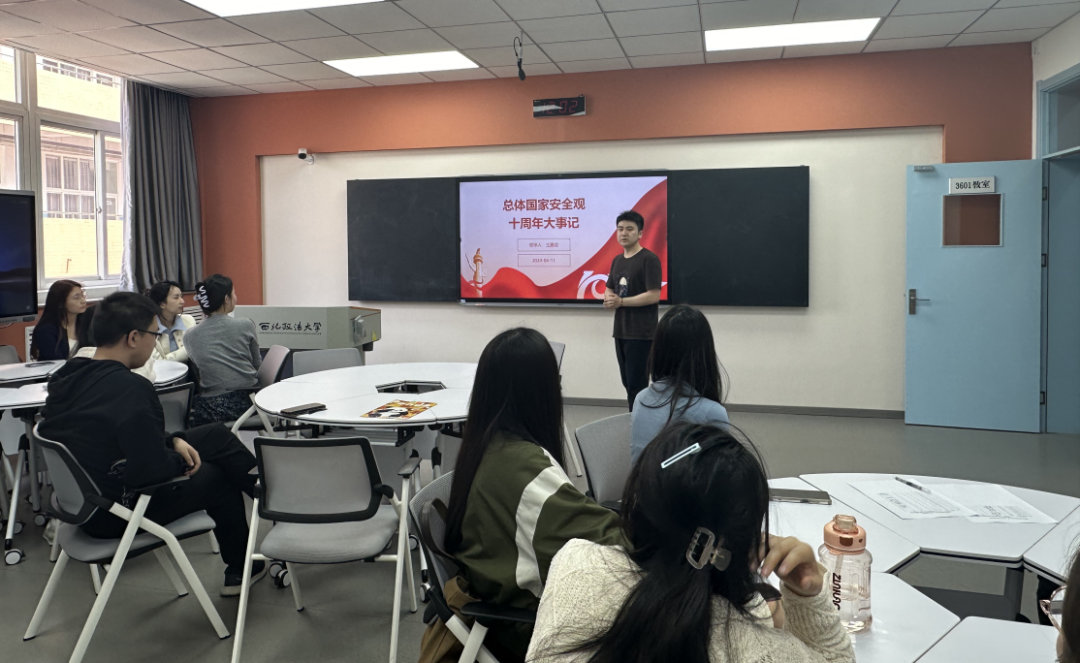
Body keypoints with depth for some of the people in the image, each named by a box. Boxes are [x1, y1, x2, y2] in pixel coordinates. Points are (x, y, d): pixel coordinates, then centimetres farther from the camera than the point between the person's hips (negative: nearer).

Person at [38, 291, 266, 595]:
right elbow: (151, 469, -29)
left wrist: (173, 440, 2)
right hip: (111, 515, -8)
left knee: (216, 435, 13)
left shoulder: (67, 376, -1)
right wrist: (183, 461, -9)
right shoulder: (131, 388, -31)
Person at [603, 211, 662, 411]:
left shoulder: (649, 259, -11)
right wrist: (608, 300, -3)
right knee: (628, 383, 13)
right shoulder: (617, 260, 14)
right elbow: (609, 290, 21)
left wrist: (621, 301, -16)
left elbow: (654, 296, -18)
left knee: (637, 384, -6)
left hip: (641, 333, -8)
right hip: (621, 331, 8)